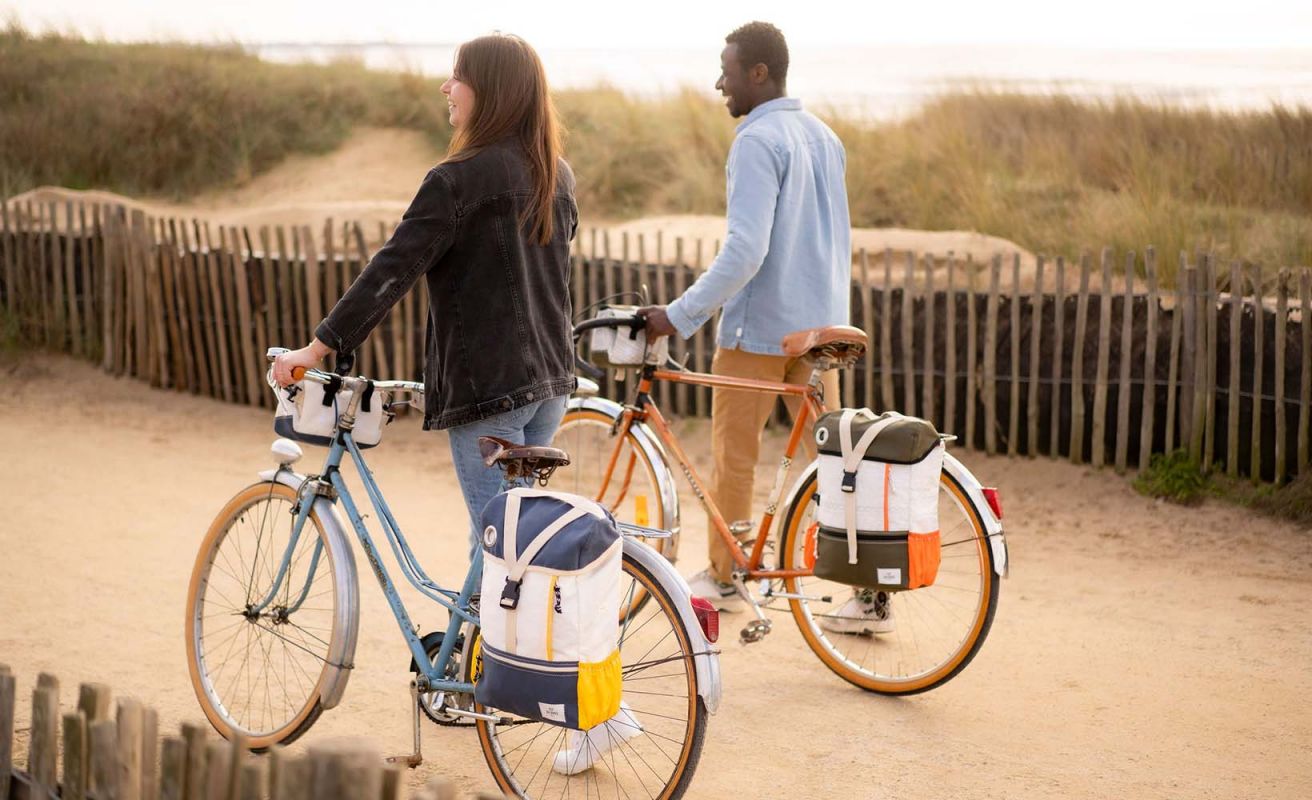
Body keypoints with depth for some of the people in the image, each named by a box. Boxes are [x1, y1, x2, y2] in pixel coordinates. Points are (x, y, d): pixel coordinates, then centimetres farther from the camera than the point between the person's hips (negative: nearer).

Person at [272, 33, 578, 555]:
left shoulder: (459, 179, -15)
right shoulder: (558, 176, 9)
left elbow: (392, 271, -17)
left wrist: (319, 346, -13)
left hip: (486, 387, -8)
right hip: (550, 378, 8)